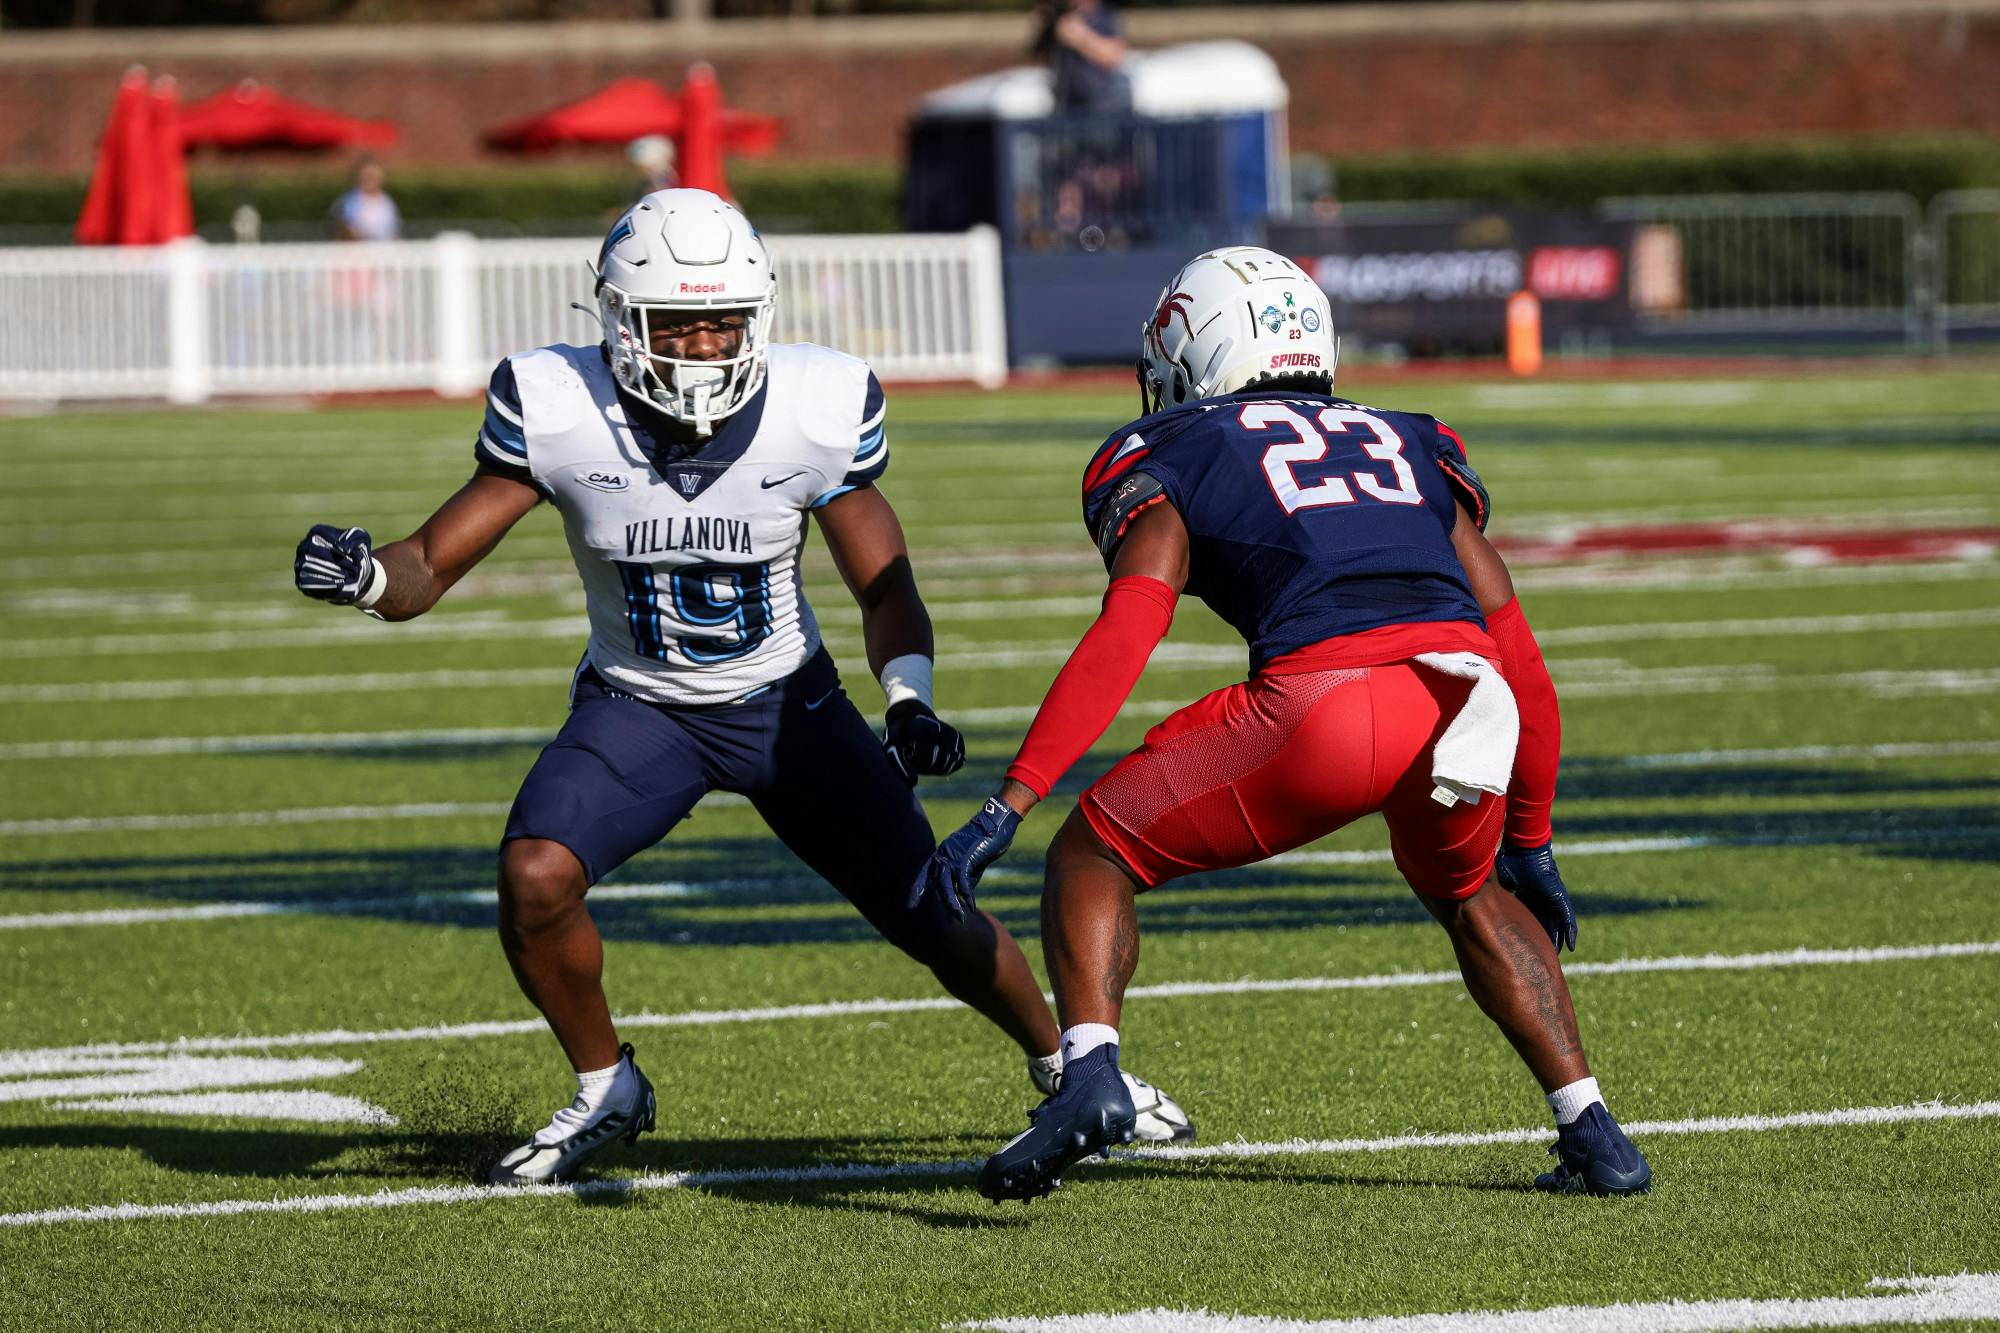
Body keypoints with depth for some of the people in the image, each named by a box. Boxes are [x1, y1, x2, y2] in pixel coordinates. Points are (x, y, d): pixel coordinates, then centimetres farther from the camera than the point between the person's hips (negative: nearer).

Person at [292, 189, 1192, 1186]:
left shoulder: (817, 410, -19)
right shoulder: (559, 411, -21)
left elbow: (884, 585, -6)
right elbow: (428, 568, -16)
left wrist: (910, 702, -24)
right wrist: (362, 574, -39)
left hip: (787, 703, 0)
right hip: (637, 704, 0)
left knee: (935, 920, -1)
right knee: (533, 878, -25)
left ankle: (1063, 1063, 31)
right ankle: (605, 1092, 2)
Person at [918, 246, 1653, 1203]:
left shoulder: (1171, 456, 21)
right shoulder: (1413, 447, 34)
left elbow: (1125, 638, 2)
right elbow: (1518, 660, 32)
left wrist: (1007, 809, -3)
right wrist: (1531, 844, 41)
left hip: (1320, 701, -4)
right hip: (1464, 703, 4)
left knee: (1094, 858, 15)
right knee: (1468, 893, 34)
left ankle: (1090, 1074, -9)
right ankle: (1590, 1131, 24)